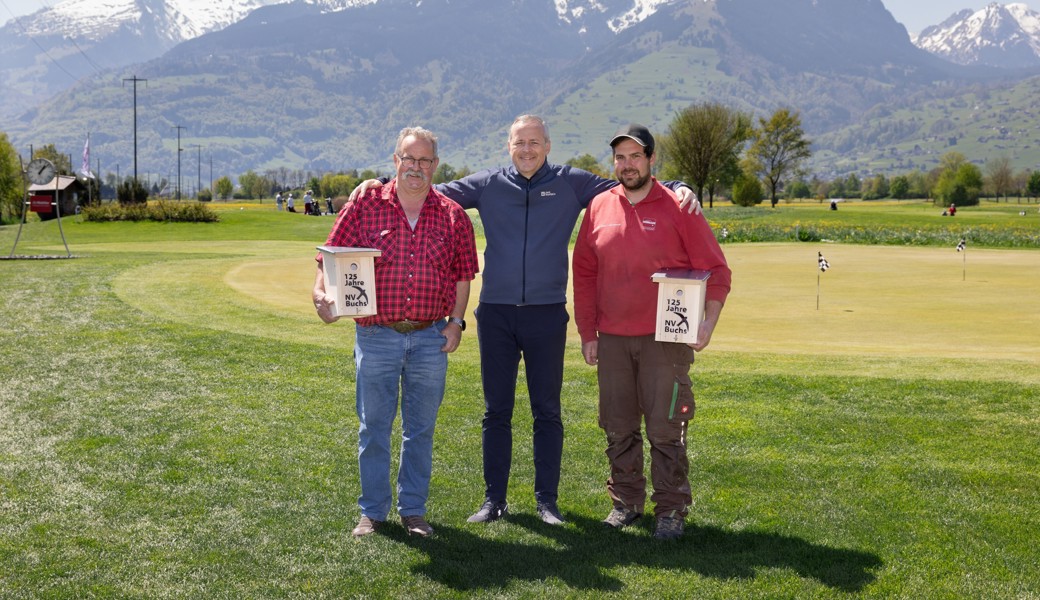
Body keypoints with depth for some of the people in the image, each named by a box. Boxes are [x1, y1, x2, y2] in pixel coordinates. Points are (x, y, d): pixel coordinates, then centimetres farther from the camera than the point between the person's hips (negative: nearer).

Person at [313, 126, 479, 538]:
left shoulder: (453, 216, 5)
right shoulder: (365, 207, -1)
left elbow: (463, 274, 10)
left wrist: (456, 322, 2)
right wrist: (322, 295, -18)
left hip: (431, 339, 1)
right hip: (375, 336, -1)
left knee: (420, 429, 10)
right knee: (373, 427, 7)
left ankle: (413, 510, 24)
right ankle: (372, 511, 20)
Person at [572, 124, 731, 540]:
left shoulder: (677, 207, -2)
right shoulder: (599, 207, 8)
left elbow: (715, 270, -2)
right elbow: (584, 274, 12)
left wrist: (709, 321, -14)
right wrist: (587, 332, 8)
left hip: (665, 339, -3)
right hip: (612, 341, 4)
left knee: (666, 428, -2)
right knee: (618, 428, 10)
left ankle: (671, 510, 7)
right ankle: (626, 502, 23)